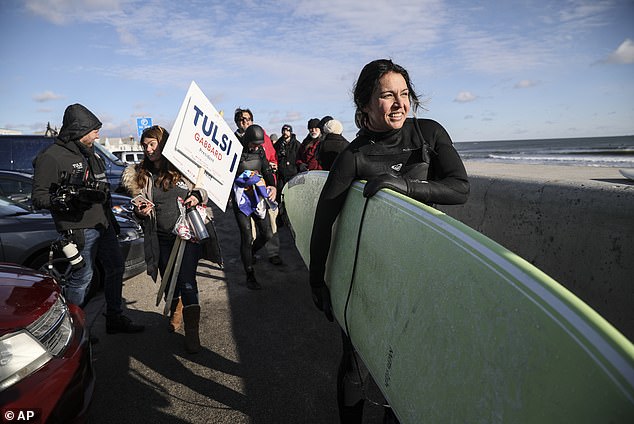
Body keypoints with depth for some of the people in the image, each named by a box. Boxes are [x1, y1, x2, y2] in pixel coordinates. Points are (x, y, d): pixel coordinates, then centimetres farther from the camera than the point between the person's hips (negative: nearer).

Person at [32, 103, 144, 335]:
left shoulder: (90, 153, 14)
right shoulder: (51, 157, -12)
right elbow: (39, 197, -15)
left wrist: (110, 217, 21)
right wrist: (72, 198, -29)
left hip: (103, 224, 9)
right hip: (79, 230, -9)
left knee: (115, 268, 15)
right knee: (81, 279, -2)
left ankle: (115, 318, 30)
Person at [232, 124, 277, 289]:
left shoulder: (260, 152, 7)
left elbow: (267, 171, 14)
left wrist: (273, 186, -3)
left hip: (258, 198, 6)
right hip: (241, 200, -5)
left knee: (267, 234, 5)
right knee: (247, 237, -5)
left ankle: (249, 254, 36)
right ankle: (250, 276, 9)